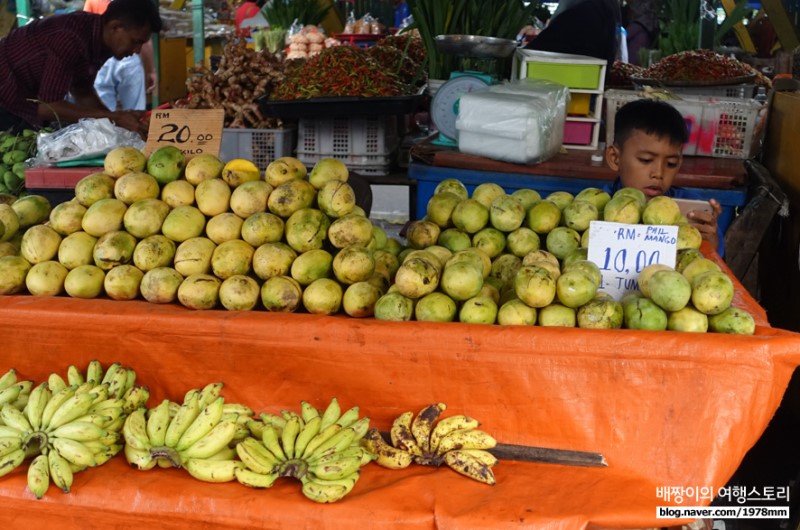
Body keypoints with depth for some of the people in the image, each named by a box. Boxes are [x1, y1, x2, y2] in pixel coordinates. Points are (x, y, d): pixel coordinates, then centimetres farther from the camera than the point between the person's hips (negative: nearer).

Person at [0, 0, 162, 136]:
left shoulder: (98, 36, -6)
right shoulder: (70, 40, -33)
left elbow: (82, 93, 4)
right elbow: (48, 107, -32)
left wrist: (120, 118, -11)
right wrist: (114, 118, -31)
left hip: (28, 99, 8)